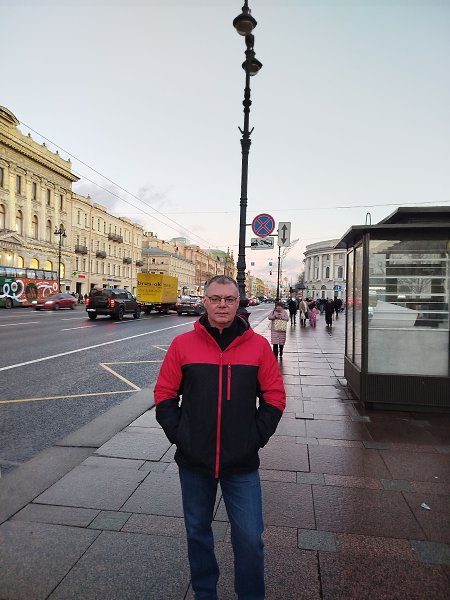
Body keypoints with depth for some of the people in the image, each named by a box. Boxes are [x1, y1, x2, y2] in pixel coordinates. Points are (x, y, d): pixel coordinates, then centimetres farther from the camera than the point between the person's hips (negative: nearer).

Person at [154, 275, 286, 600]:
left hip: (242, 464, -1)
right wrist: (178, 434, -5)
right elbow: (165, 395, 2)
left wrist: (257, 437, -5)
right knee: (198, 531, 20)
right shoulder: (182, 344, -4)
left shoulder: (258, 345, -5)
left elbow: (275, 397, 0)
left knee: (250, 538, 7)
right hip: (193, 462, 1)